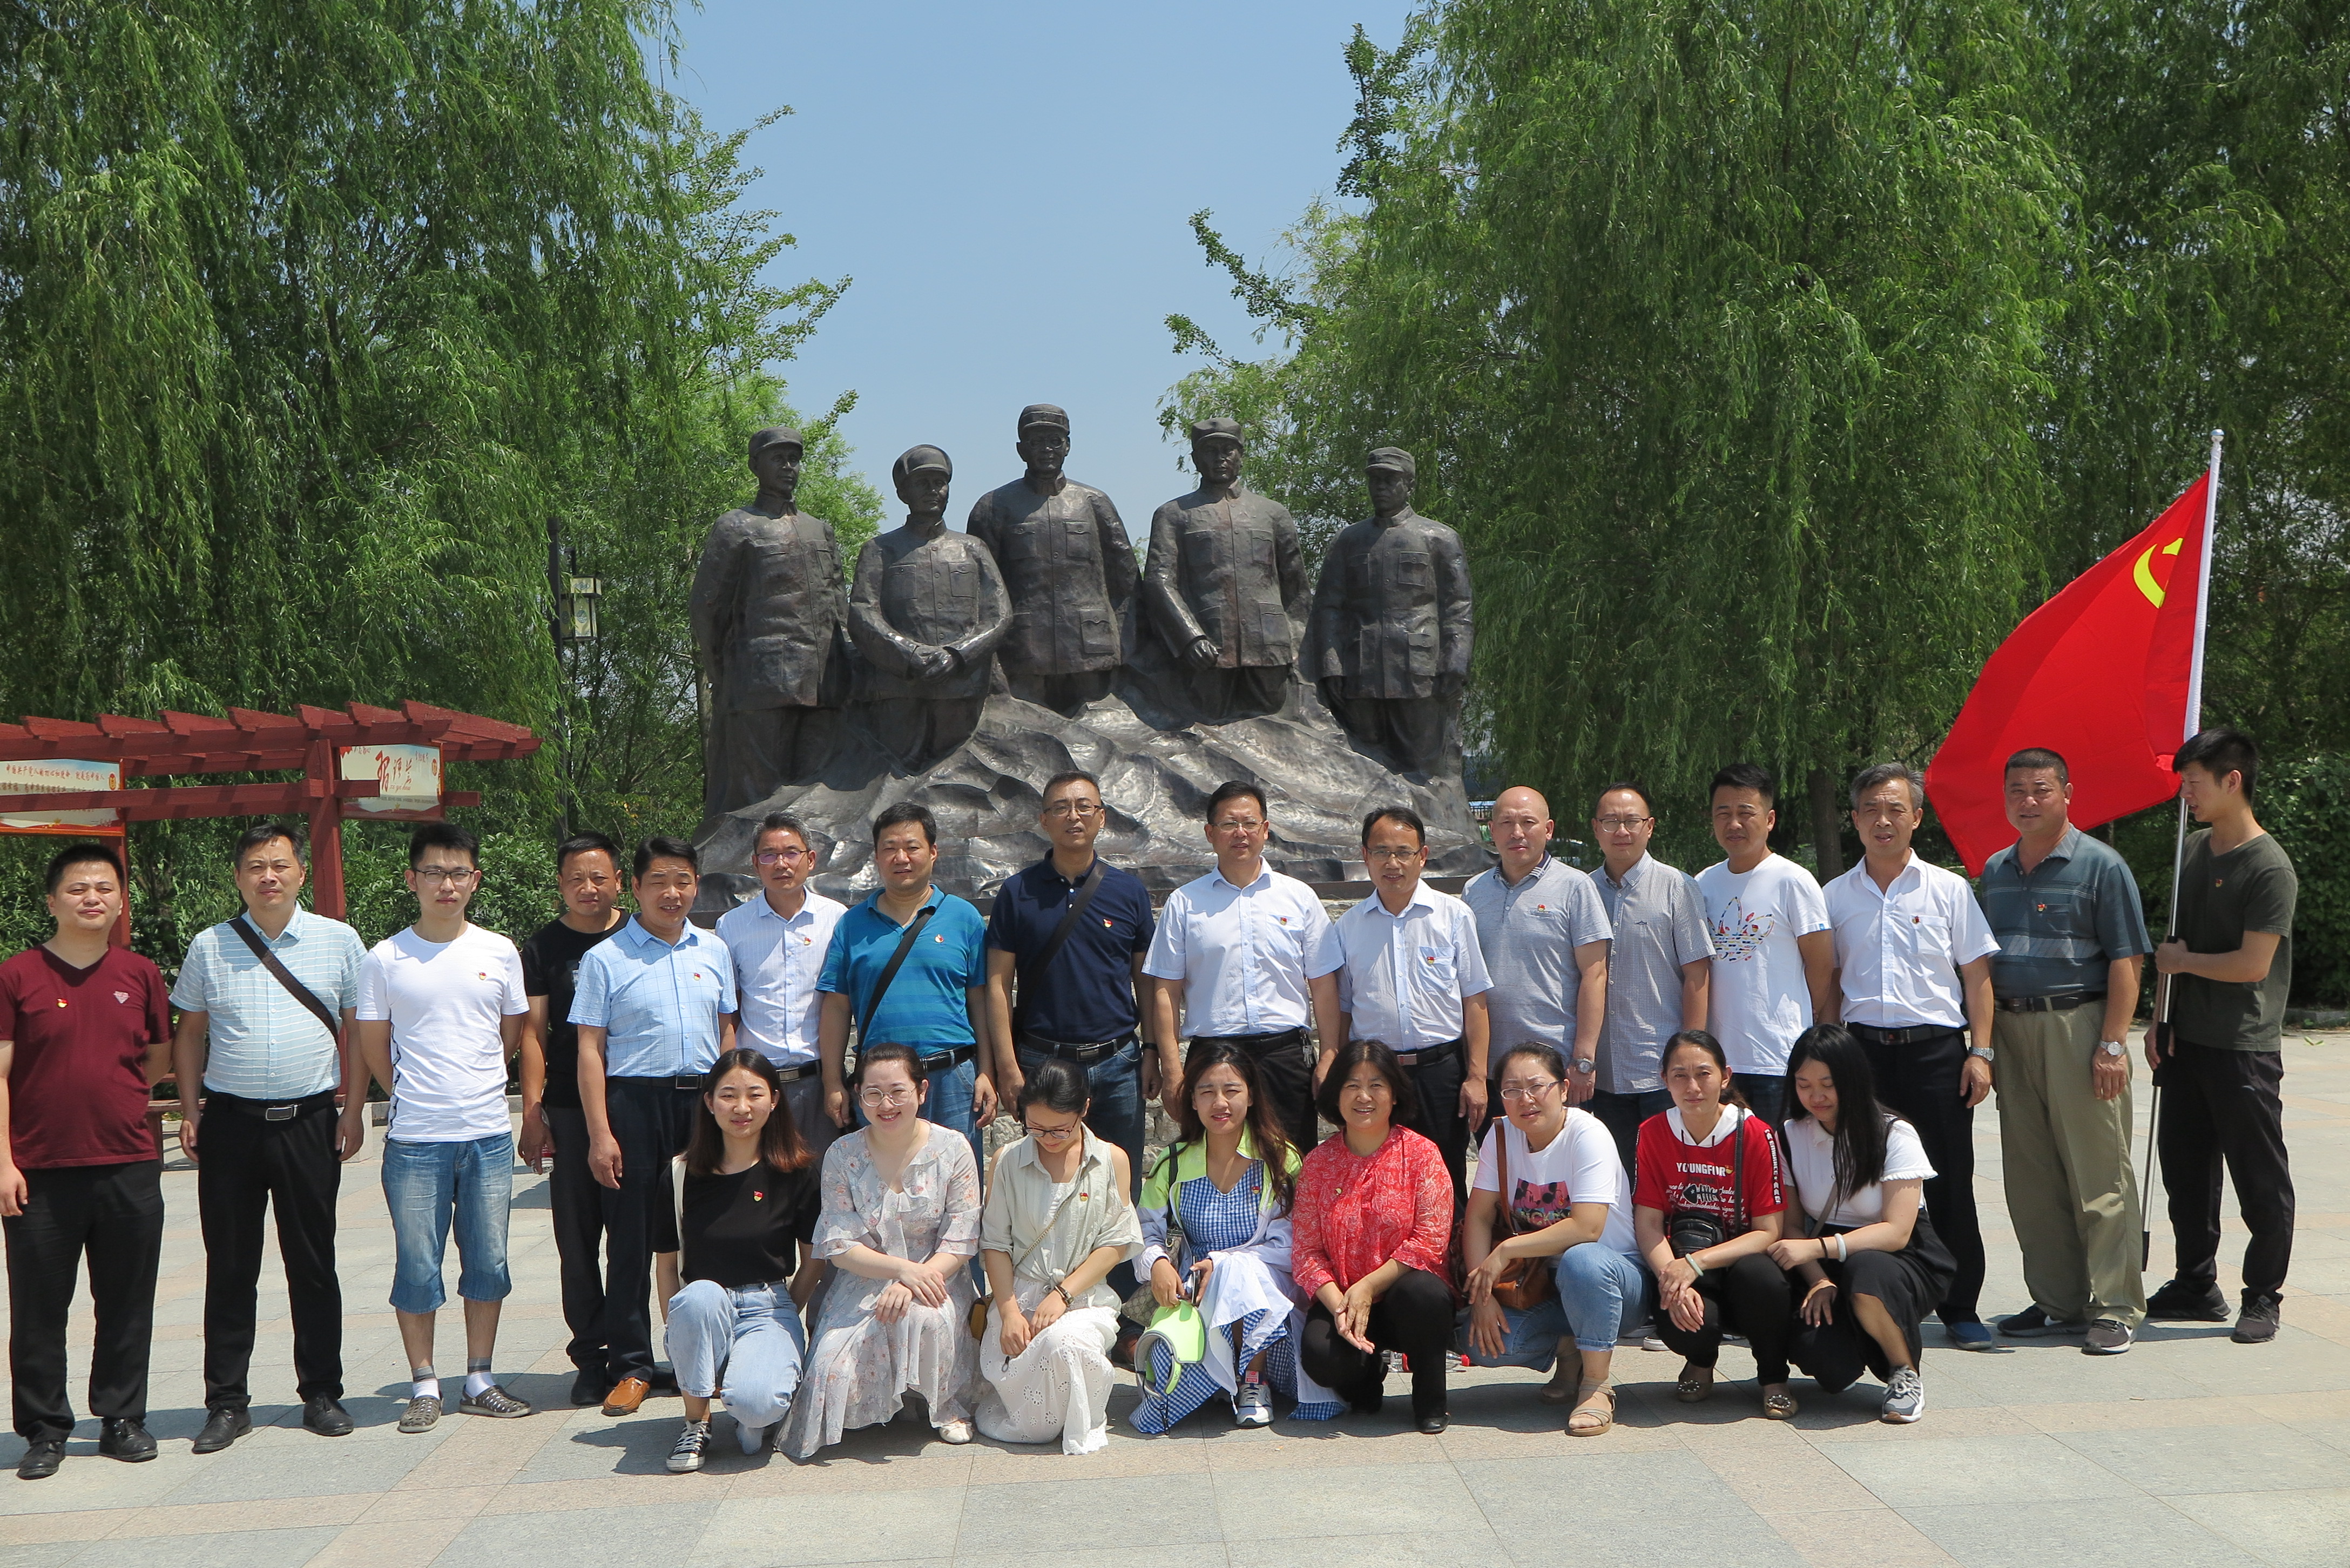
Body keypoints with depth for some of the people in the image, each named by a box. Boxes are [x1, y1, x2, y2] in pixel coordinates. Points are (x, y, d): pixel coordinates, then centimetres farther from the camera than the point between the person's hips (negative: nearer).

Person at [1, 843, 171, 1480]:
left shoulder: (140, 974, 7)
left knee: (127, 1303, 9)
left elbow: (160, 1057, 19)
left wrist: (110, 1094, 8)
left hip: (130, 1167, 2)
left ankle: (122, 1418, 22)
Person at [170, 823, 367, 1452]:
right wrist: (190, 1112, 3)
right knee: (230, 1268, 6)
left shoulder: (339, 940, 2)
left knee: (313, 1264, 6)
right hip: (230, 1122, 1)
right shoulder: (210, 946, 5)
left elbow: (360, 1028, 6)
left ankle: (322, 1394, 18)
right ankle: (228, 1403, 16)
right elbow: (189, 1033, 11)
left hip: (309, 1122, -1)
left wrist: (355, 1110, 1)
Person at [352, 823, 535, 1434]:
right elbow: (373, 1047, 6)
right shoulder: (385, 958, -1)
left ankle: (480, 1383, 19)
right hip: (415, 1138, -2)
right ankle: (424, 1388, 15)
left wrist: (471, 1086, 12)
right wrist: (415, 1096, 9)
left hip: (489, 1134, 2)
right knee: (417, 1264, 3)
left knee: (488, 1262, 8)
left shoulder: (499, 953, 4)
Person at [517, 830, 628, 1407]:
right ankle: (591, 1355, 9)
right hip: (569, 1109, 0)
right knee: (578, 1236, 1)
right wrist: (532, 1111, -3)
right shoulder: (543, 947, 7)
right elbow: (533, 1031, 5)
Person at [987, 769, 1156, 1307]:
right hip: (1041, 1061, -1)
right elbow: (998, 982, 1)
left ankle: (1121, 1308, 16)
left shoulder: (1129, 890, 5)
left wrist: (1154, 1054, 3)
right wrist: (1007, 1064, -6)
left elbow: (1147, 979, 10)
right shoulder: (1018, 893, 2)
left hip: (1117, 1065, 1)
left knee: (1120, 1192, 5)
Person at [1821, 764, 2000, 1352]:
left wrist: (1980, 1053, -3)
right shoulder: (1835, 896, 9)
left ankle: (1961, 1309, 12)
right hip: (1863, 1049, 2)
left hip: (1936, 1046, -1)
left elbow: (1977, 976, 5)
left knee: (1950, 1184, 1)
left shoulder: (1948, 889, 5)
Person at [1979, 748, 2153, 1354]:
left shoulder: (2101, 866, -3)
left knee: (2099, 1177, -2)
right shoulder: (1995, 871, 14)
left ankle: (2115, 1309, 6)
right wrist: (1983, 1042, 13)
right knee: (2031, 1181, 9)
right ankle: (2057, 1303, 19)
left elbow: (2124, 963, -7)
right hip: (2011, 1031, 6)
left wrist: (2112, 1044, -15)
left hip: (2078, 1026, -6)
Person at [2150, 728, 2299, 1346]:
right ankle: (2196, 1287, 25)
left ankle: (2263, 1298, 14)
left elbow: (2252, 965, -19)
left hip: (2244, 1047, -8)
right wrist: (2162, 1022, 10)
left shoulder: (2269, 867, -15)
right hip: (2187, 1040, 8)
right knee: (2186, 1167, 14)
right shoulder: (2194, 850, 10)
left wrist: (2181, 962, -5)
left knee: (2260, 1180, 3)